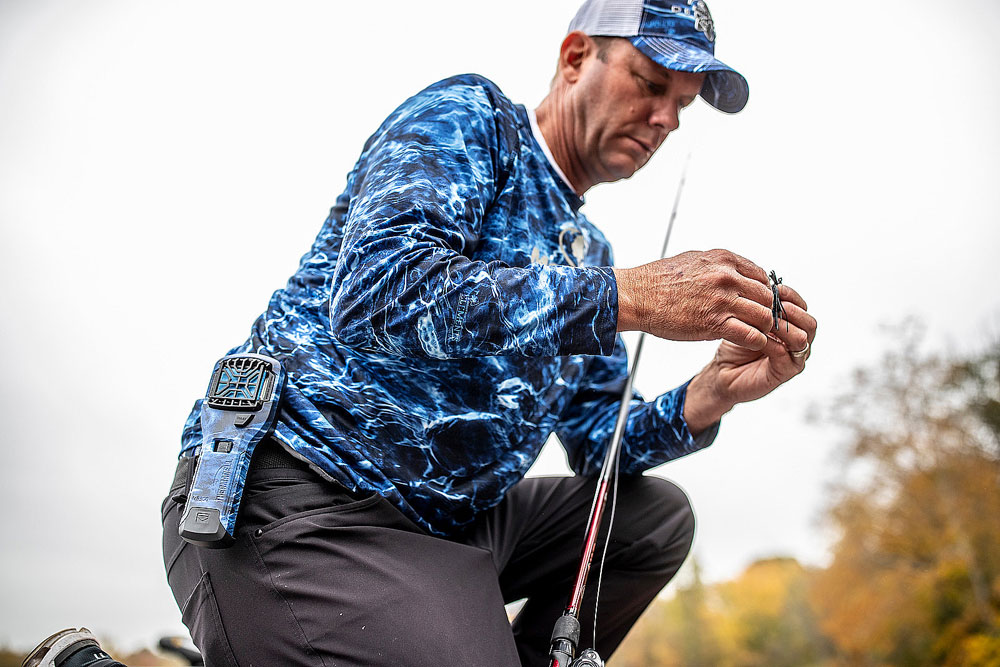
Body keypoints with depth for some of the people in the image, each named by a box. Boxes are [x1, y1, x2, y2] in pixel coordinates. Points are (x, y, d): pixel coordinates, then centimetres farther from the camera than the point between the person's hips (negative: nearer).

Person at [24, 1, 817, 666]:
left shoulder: (584, 251, 20)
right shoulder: (467, 116, -3)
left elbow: (600, 444, 16)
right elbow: (377, 293, -24)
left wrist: (711, 396, -4)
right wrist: (629, 295, -24)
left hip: (440, 519, 8)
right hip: (296, 493, -8)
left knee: (655, 517, 8)